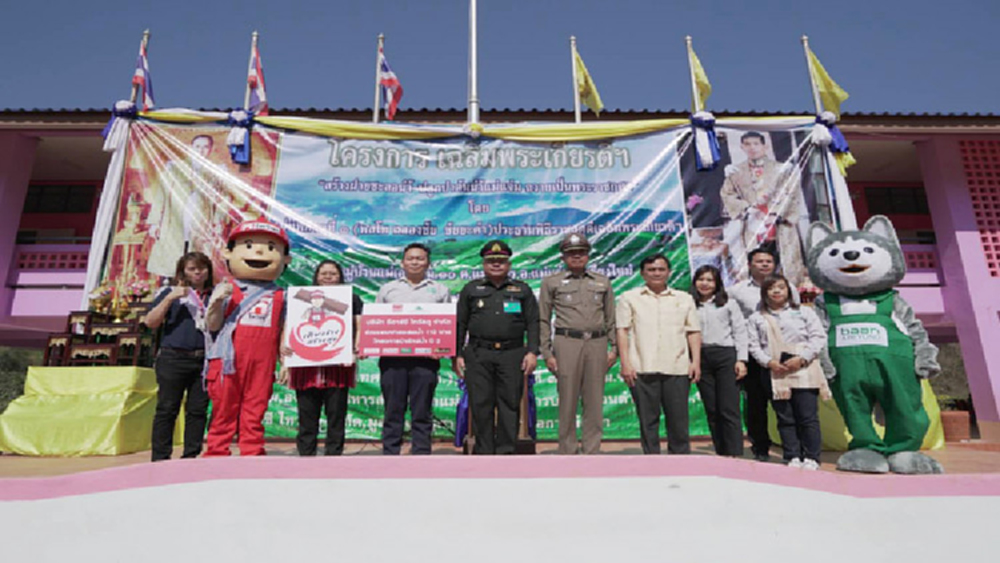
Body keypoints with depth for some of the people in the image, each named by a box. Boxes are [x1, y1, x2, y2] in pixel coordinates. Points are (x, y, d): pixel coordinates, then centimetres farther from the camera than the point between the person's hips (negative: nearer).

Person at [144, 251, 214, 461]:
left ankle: (191, 455, 14)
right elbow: (151, 322, 0)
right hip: (174, 358, -2)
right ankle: (160, 457, 9)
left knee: (198, 410, 5)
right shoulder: (171, 292, 8)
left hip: (204, 359, 2)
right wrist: (170, 298, -9)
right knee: (167, 409, 2)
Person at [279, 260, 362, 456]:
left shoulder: (351, 299, 14)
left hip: (338, 366, -1)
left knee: (336, 417, 2)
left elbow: (360, 327, 5)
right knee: (307, 417, 4)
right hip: (306, 366, 1)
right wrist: (284, 345, -9)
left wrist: (358, 347, -14)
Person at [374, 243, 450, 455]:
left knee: (422, 413, 2)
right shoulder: (387, 289, 18)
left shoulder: (440, 290, 14)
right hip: (392, 357, 1)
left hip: (425, 358, -1)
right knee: (393, 411, 4)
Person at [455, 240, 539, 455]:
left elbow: (533, 323, 9)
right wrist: (457, 355, 3)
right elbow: (460, 324, 12)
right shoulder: (470, 289, 14)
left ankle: (506, 451, 8)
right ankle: (484, 452, 9)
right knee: (481, 405, 0)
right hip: (478, 355, 0)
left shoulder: (522, 290, 14)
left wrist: (532, 352, -3)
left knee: (510, 404, -1)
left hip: (512, 355, 0)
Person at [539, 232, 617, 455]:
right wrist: (547, 353, -1)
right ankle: (567, 453, 8)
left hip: (597, 344, 2)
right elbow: (543, 320, 6)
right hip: (567, 343, -2)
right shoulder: (551, 282, 9)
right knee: (567, 402, -1)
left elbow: (611, 318, 16)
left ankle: (592, 452, 12)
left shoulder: (603, 282, 16)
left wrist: (614, 348, 7)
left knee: (594, 403, 4)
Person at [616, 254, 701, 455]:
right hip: (643, 368, -1)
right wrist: (625, 363, -6)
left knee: (678, 419, 4)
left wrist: (696, 361, 2)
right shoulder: (630, 298, 9)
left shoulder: (684, 299, 16)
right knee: (648, 419, 3)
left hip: (677, 368, 2)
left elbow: (693, 332, 13)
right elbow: (622, 331, 3)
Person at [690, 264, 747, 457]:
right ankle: (721, 454, 13)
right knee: (711, 411, 5)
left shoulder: (729, 304, 9)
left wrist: (741, 359, -5)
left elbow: (740, 331, 5)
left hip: (725, 355, -2)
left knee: (729, 409, -7)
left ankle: (735, 455, -4)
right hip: (701, 358, 2)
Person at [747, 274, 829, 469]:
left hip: (803, 372, -1)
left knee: (808, 417, -2)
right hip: (775, 374, 1)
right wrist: (769, 362, -9)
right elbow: (754, 345, 8)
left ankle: (811, 457, 7)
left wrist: (802, 359, -10)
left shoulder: (804, 312, 10)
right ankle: (793, 457, 11)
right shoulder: (757, 318, 13)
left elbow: (819, 338, 3)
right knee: (785, 419, 4)